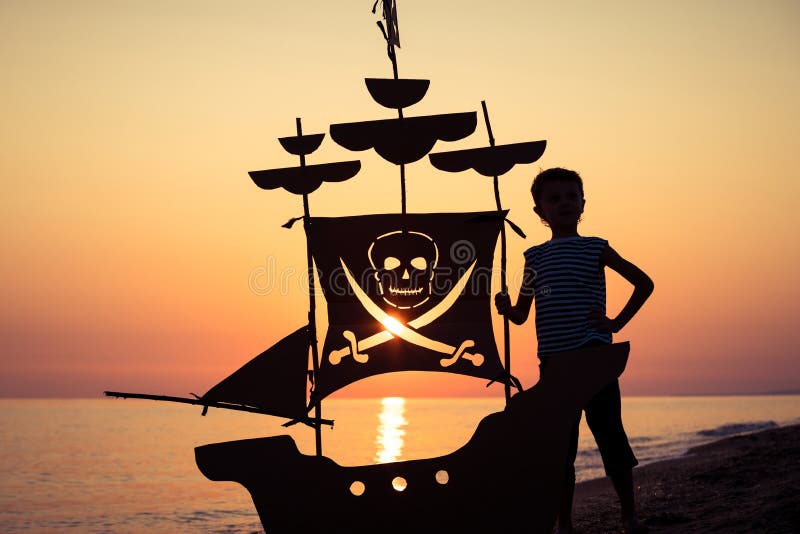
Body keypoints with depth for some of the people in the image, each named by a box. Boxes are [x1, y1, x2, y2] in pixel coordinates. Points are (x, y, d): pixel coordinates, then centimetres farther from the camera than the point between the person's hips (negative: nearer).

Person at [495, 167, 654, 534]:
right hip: (552, 361, 3)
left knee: (609, 434, -4)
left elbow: (643, 282, 8)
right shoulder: (535, 257, 13)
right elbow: (521, 314, 17)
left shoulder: (595, 249, 5)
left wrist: (617, 322, 0)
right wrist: (506, 307, -5)